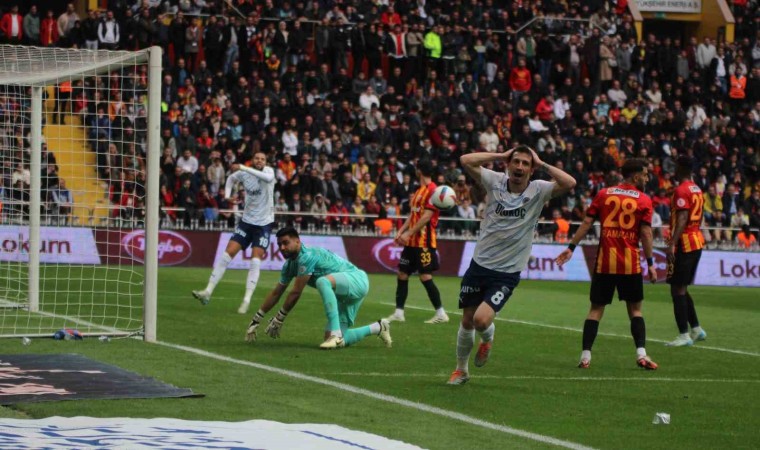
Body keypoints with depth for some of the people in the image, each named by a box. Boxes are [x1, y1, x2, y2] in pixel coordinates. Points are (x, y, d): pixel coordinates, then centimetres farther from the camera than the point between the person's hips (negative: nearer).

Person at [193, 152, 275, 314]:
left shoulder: (268, 171, -11)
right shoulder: (244, 174, -1)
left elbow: (269, 178, -37)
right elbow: (231, 179, 22)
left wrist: (245, 168, -40)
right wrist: (227, 195, 5)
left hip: (264, 224, -3)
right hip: (247, 221, 3)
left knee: (255, 261, -13)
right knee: (227, 254, -5)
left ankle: (247, 300, -8)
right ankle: (208, 292, -2)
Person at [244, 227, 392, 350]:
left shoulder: (307, 256, -22)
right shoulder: (290, 265, 6)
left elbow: (296, 292, -21)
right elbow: (276, 293, 14)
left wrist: (279, 318, -13)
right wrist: (256, 320, 13)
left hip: (357, 279, -10)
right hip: (344, 295, 10)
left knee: (323, 281, -38)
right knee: (341, 340, -2)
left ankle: (336, 335, -36)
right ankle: (378, 328, 26)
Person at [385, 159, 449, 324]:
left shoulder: (432, 190, -13)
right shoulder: (419, 191, 16)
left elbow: (427, 216, -19)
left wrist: (409, 233, -20)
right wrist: (401, 231, 9)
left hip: (424, 242, -10)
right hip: (412, 242, 10)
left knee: (425, 276, -9)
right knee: (402, 274, 8)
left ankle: (441, 314, -2)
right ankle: (399, 313, 12)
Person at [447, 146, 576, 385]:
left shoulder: (538, 190, -8)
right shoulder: (495, 182, -4)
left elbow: (569, 183, -24)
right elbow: (466, 161, -15)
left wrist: (542, 164, -15)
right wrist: (501, 155, -12)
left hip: (507, 273, -2)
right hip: (479, 264, 2)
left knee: (481, 319, -18)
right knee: (467, 321, 10)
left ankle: (487, 337, 19)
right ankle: (461, 370, 33)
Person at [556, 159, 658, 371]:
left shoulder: (604, 194, 6)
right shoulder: (643, 200, -1)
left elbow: (587, 222, 1)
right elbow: (646, 233, -6)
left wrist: (571, 247, 5)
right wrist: (650, 263, -2)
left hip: (604, 262, 2)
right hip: (631, 264, -2)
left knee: (596, 309, 7)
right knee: (635, 309, 10)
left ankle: (585, 356, -1)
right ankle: (641, 353, -4)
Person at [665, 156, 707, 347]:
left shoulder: (681, 191, -14)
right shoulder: (697, 190, 14)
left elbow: (682, 219, -23)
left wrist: (672, 244, -29)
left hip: (684, 244, -9)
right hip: (697, 242, 9)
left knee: (677, 289, -6)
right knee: (682, 289, 18)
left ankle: (684, 335, -8)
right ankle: (696, 329, 21)